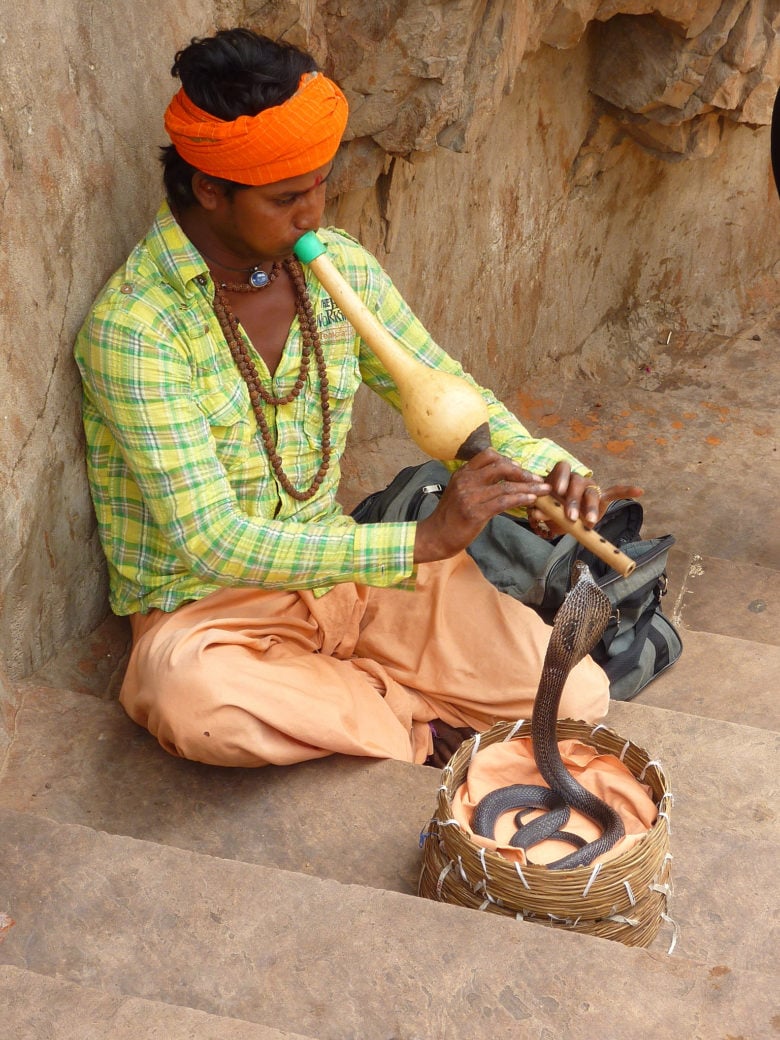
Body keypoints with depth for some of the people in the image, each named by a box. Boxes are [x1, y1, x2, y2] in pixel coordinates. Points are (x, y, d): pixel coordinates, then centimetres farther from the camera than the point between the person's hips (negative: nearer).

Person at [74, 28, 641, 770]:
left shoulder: (340, 269, -1)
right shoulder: (132, 327, -20)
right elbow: (213, 543, -25)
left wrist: (537, 468, -14)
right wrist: (422, 541, -31)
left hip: (341, 571, 4)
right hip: (206, 608, -3)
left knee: (576, 696, -12)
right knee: (193, 700, -41)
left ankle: (317, 691, 1)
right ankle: (409, 727, -12)